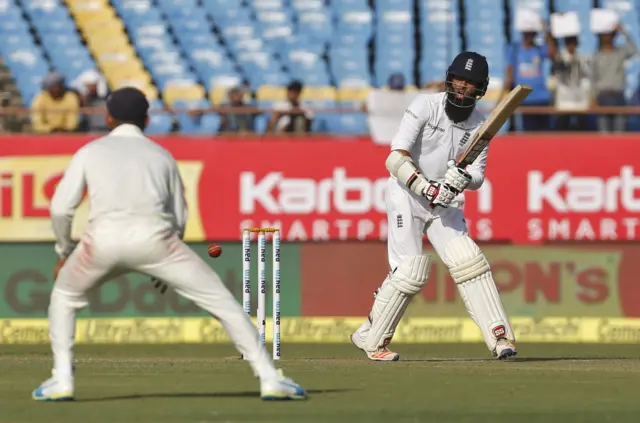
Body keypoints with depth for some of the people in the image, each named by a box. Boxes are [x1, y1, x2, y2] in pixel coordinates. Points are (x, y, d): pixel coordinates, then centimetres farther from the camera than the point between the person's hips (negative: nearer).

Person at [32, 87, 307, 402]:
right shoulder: (162, 155, 27)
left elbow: (61, 208, 13)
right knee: (221, 300, 8)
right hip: (154, 235, 0)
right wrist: (165, 267, 38)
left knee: (64, 296, 29)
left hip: (103, 237, 0)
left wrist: (64, 252, 27)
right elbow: (179, 218, 24)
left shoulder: (90, 152, 24)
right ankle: (270, 379, -1)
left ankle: (61, 381, 18)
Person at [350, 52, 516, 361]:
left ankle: (499, 337, -6)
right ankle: (371, 338, 2)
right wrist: (427, 188, -32)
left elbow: (478, 176, -2)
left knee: (469, 262, -8)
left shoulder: (478, 124, 1)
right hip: (406, 193, -5)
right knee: (410, 271, -13)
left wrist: (465, 179, -26)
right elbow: (396, 159, -22)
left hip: (444, 201, 5)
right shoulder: (425, 106, -15)